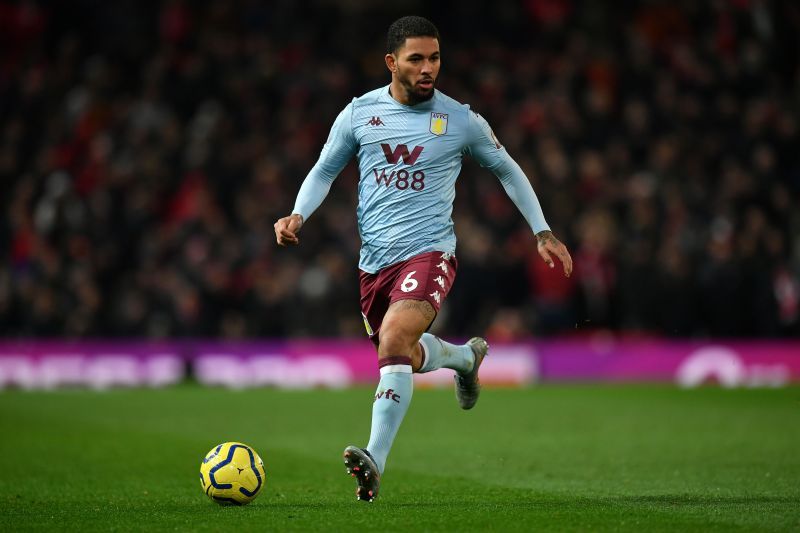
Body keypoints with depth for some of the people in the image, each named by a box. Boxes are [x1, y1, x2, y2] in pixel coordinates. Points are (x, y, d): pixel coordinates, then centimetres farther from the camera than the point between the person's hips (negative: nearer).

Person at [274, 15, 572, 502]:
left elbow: (508, 171, 13)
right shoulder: (360, 113, 2)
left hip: (429, 252, -4)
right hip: (374, 260, 4)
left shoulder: (461, 121, -2)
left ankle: (375, 463, -32)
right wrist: (298, 216, -4)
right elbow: (324, 171, 14)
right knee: (406, 358, 17)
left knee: (394, 341, -29)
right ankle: (467, 356, 52)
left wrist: (543, 232, 9)